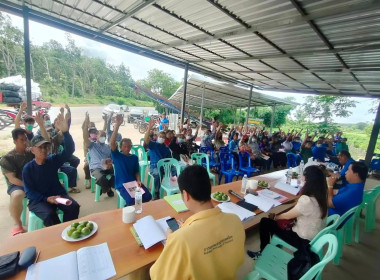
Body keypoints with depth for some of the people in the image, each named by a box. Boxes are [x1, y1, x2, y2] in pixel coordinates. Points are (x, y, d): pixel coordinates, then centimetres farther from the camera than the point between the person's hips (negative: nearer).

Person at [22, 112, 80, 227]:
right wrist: (47, 199, -22)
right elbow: (29, 192, -5)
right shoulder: (28, 168, -4)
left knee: (73, 207, -24)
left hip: (58, 194, 2)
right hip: (38, 200, -2)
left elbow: (69, 150, -18)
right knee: (49, 215, -31)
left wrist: (65, 132, -34)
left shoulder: (53, 160, -1)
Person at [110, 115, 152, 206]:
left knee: (147, 196, -17)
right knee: (132, 200, -29)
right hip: (122, 185, -4)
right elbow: (112, 142, -21)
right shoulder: (117, 156, -3)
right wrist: (117, 125, -30)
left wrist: (138, 180, -8)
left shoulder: (134, 157, 9)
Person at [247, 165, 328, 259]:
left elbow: (287, 216, -16)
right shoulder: (321, 195, -6)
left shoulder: (307, 200, -33)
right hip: (316, 237, 8)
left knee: (265, 222, -1)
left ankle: (263, 252, 21)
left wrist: (275, 217, 1)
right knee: (274, 223, 17)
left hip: (304, 240, -8)